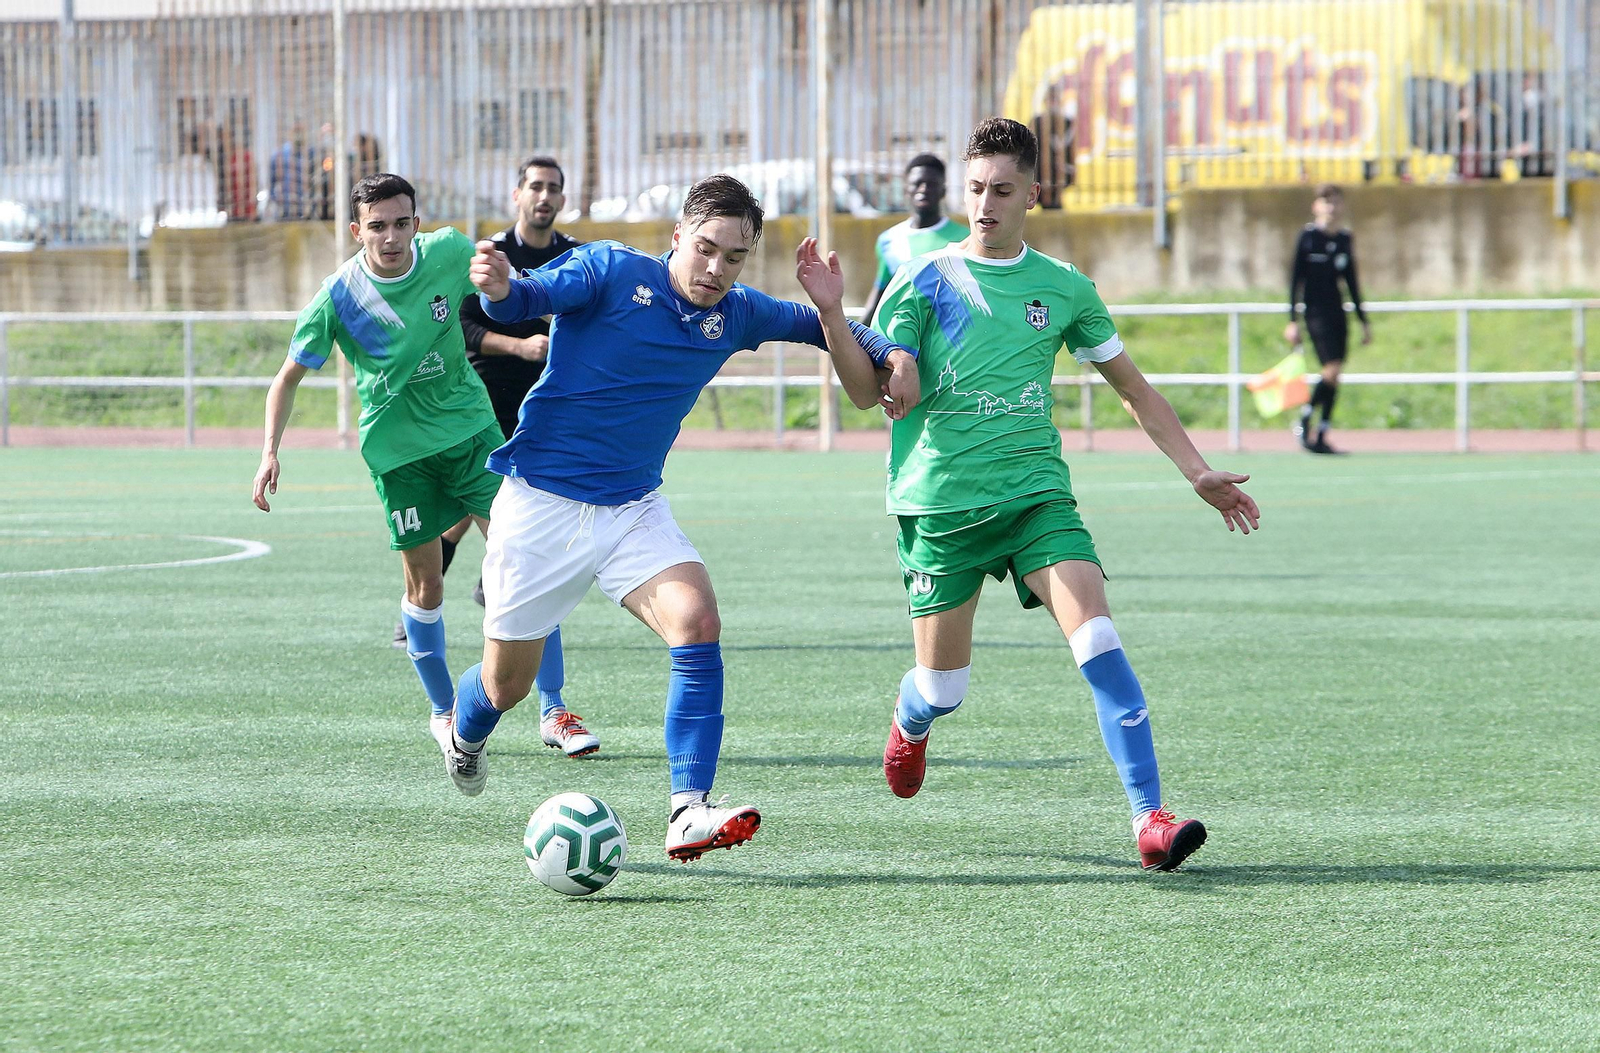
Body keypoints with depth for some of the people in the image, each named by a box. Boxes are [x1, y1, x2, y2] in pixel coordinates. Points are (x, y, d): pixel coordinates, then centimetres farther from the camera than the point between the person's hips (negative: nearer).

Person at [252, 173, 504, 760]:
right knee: (424, 581, 1)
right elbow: (289, 377, -6)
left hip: (470, 426, 2)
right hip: (398, 447, -2)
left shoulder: (449, 253, -11)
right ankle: (443, 712, 21)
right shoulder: (337, 298, -16)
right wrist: (271, 452, -16)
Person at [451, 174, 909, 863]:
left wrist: (830, 310, -10)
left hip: (634, 509, 4)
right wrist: (499, 286, -52)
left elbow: (821, 328, 15)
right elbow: (529, 299, -28)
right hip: (540, 503, -4)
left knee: (697, 624, -24)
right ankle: (464, 733, 44)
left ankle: (689, 812, -27)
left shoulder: (737, 314, 3)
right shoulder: (610, 271, -13)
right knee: (504, 687, 7)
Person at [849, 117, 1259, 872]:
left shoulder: (1063, 288, 7)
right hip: (942, 504, -1)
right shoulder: (924, 283, 0)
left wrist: (1197, 473, 11)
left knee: (1097, 639, -20)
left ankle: (1149, 817, -22)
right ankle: (909, 723, 45)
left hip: (1036, 492, 1)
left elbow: (1134, 389, 16)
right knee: (941, 690, 6)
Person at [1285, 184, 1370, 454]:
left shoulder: (1345, 239, 10)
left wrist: (1364, 321, 16)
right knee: (1331, 371, -17)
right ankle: (1303, 420, 3)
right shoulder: (1308, 236, -4)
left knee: (1335, 376, 2)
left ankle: (1321, 435, 7)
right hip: (1315, 312, -5)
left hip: (1338, 313, 5)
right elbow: (1295, 278, -4)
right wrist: (1293, 320, -9)